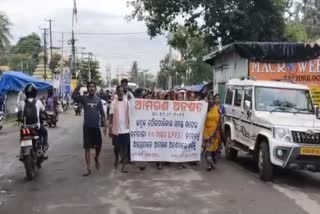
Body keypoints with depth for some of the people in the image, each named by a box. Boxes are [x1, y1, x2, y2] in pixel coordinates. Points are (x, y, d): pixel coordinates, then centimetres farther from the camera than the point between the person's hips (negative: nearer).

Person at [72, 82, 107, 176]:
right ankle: (88, 169, 6)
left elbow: (102, 114, 6)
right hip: (87, 127, -1)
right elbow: (74, 96, -19)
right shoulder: (84, 98, -1)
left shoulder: (98, 100, 4)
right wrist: (79, 86, -29)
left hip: (96, 126, 1)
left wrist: (105, 126, 1)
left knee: (98, 146, 8)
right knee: (87, 148, 1)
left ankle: (96, 158, 40)